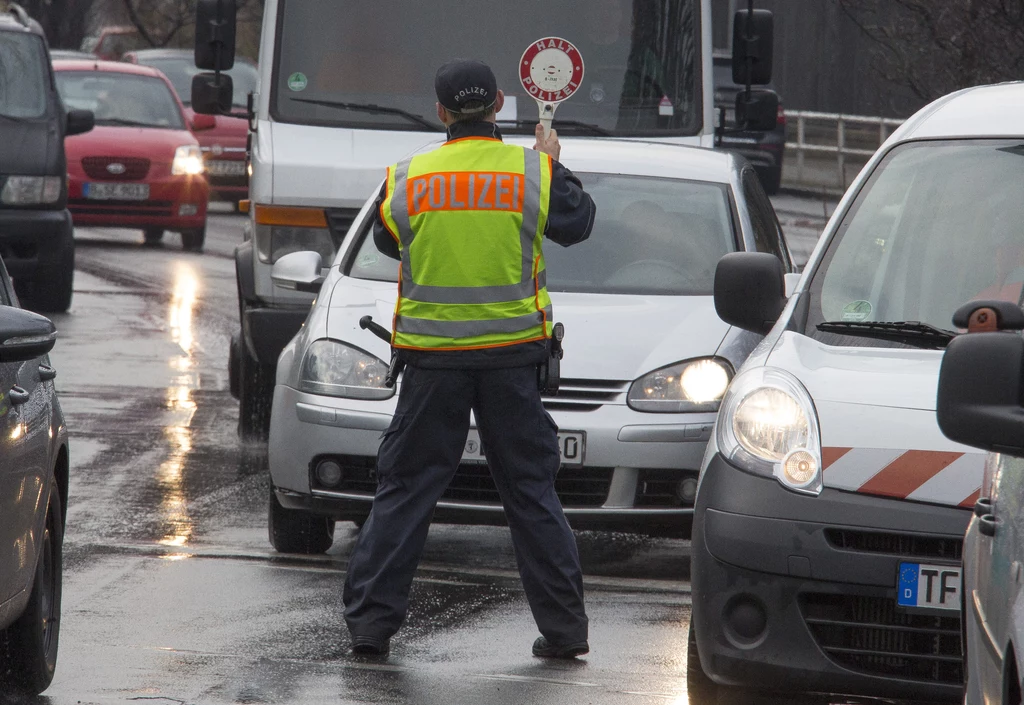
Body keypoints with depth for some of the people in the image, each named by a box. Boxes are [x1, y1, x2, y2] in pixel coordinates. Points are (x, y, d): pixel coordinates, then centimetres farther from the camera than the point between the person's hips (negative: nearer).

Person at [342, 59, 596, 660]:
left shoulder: (408, 179, -4)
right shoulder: (534, 172, -5)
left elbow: (387, 241, 14)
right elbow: (577, 223, 12)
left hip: (433, 361, 0)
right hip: (512, 356, 0)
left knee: (404, 490, 7)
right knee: (532, 492, 8)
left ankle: (371, 620, 3)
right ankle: (565, 627, 9)